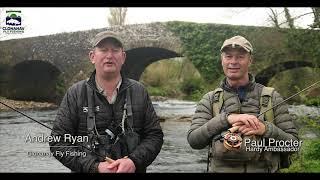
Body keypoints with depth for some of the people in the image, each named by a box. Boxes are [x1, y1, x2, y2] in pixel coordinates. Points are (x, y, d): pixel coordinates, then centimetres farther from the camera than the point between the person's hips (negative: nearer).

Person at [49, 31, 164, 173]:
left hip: (133, 170, 1)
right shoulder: (75, 94, -6)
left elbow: (155, 135, -2)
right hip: (89, 171, -1)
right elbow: (58, 141, -9)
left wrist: (134, 161, -19)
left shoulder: (139, 92, -1)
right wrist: (95, 167, -20)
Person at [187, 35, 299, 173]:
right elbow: (193, 140, -8)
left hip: (262, 169, 0)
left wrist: (265, 129, -15)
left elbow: (293, 144, 2)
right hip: (219, 169, 1)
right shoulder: (209, 100, 4)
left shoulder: (272, 98, 3)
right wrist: (227, 118, -19)